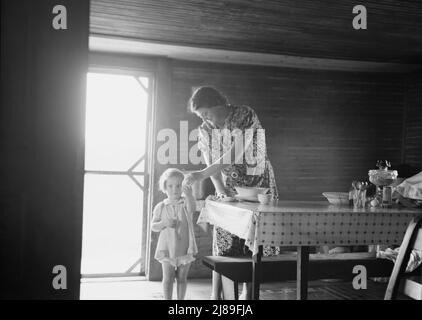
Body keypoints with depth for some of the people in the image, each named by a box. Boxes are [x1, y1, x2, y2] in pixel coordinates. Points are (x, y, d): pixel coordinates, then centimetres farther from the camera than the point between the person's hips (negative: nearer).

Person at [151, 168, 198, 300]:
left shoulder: (185, 203, -5)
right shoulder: (161, 207, -1)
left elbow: (191, 208, -29)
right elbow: (153, 226, 2)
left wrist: (189, 195, -49)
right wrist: (164, 223, -19)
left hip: (184, 248, 0)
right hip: (167, 248, 0)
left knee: (182, 277, 11)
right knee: (168, 277, 4)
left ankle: (180, 299, 23)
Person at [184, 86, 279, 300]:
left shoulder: (245, 116, -18)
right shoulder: (204, 130, -1)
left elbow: (235, 154, -28)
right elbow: (211, 164, -3)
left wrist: (202, 174, -33)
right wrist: (220, 190, -21)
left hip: (258, 185, -3)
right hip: (230, 190, 3)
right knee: (223, 244, -3)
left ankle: (248, 292, 13)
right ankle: (216, 295, 3)